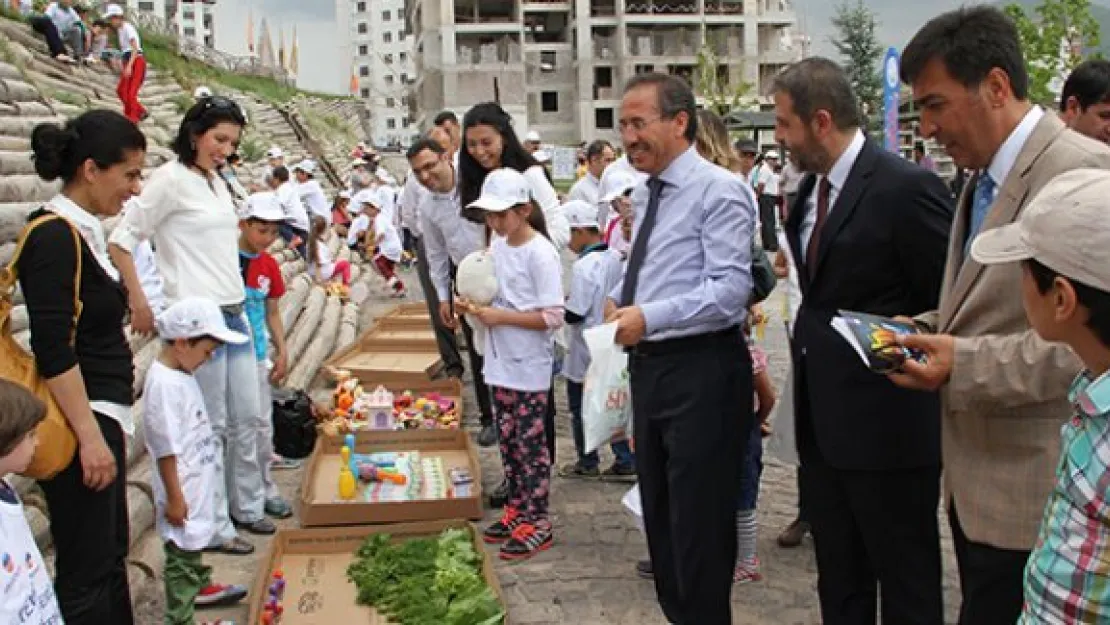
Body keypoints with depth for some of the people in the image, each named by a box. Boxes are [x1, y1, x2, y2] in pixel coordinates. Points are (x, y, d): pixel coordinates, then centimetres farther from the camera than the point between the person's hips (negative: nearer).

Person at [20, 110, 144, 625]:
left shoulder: (81, 231, 9)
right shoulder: (54, 237, -18)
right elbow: (54, 351, -21)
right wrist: (89, 437, -20)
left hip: (102, 416, 10)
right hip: (81, 423, -10)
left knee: (111, 555, 19)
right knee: (85, 573, 0)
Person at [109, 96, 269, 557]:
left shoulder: (217, 182, 14)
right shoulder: (171, 178, -10)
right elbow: (122, 241, -12)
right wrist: (139, 305, -10)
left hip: (234, 313, 8)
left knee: (247, 418, 15)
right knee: (211, 427, 0)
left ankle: (246, 507, 31)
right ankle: (214, 528, 13)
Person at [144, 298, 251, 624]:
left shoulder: (183, 372, 4)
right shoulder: (163, 384, -25)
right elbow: (166, 449, -23)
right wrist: (174, 498, -20)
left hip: (198, 483, 10)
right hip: (183, 489, -10)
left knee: (195, 541, 27)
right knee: (182, 552, 0)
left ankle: (200, 587, 46)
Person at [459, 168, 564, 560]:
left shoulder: (540, 253, -17)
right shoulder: (497, 245, 6)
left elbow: (553, 317, -20)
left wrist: (500, 316, -21)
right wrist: (476, 306, -3)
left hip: (530, 369, -7)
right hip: (500, 364, 8)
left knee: (530, 444, 1)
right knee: (507, 441, 15)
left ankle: (537, 524, 11)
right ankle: (516, 511, 28)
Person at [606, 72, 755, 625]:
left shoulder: (718, 191, -13)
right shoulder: (644, 195, 12)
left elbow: (731, 288, -21)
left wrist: (649, 316, -27)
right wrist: (617, 298, 3)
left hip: (701, 369, -9)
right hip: (649, 365, 9)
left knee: (700, 517, 1)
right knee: (659, 508, 19)